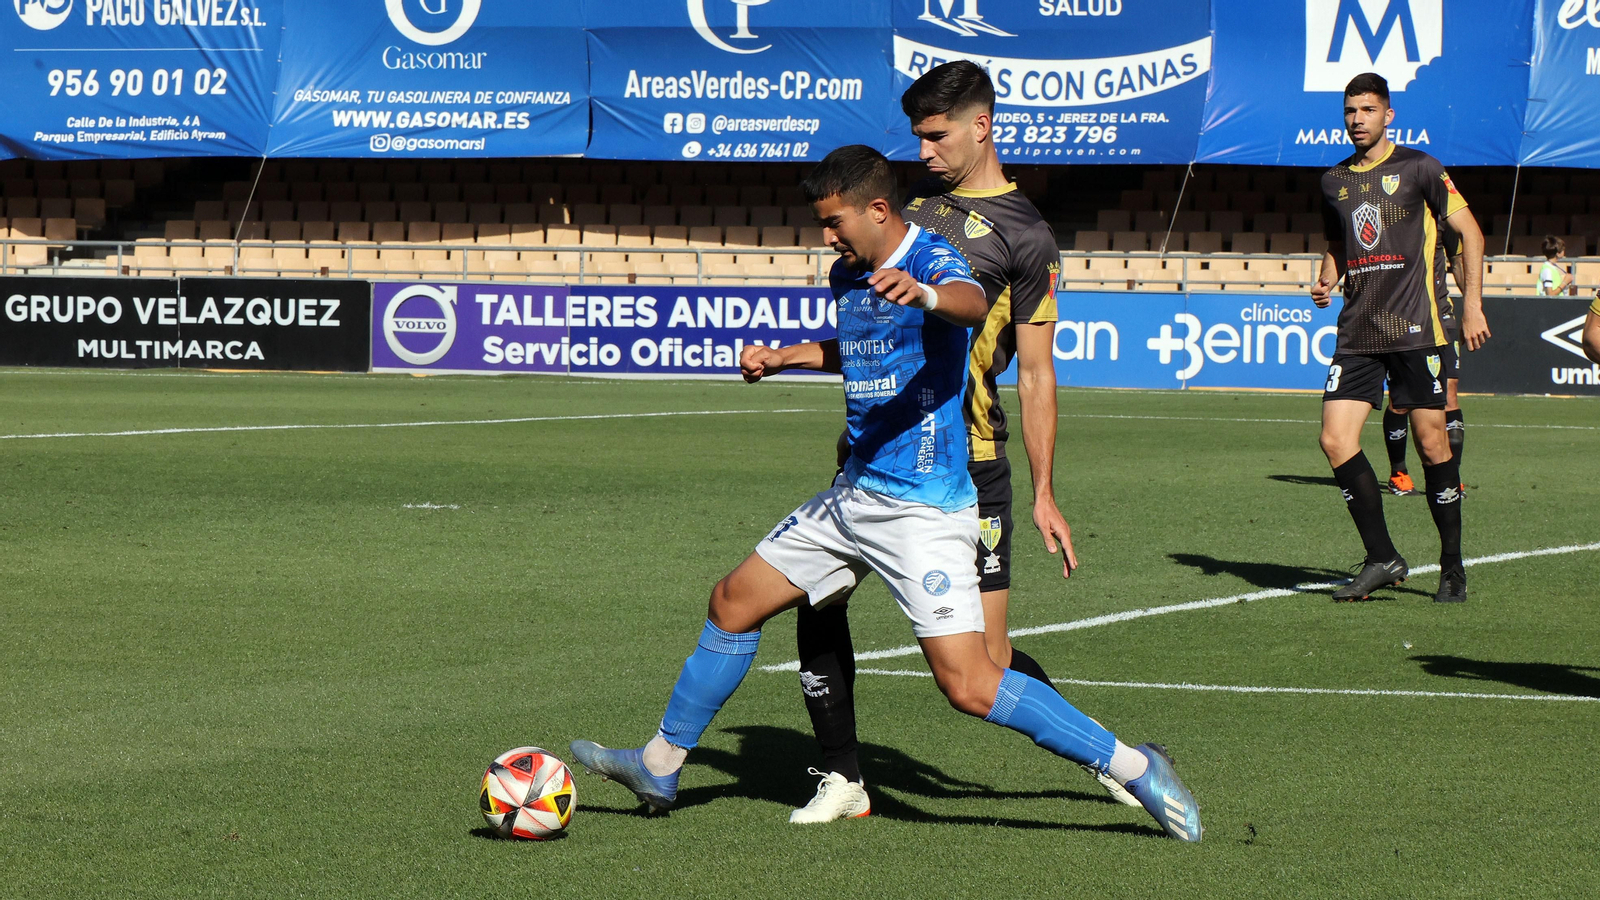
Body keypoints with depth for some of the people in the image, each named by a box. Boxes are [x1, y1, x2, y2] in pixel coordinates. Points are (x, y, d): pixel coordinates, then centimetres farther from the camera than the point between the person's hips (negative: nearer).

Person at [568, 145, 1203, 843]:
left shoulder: (931, 259, -16)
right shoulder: (847, 275, 10)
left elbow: (973, 304, -41)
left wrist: (922, 293, -62)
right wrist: (784, 357, 22)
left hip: (925, 506, -9)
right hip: (855, 493, 9)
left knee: (968, 686, -17)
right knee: (733, 603, 13)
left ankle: (1131, 767, -6)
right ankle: (659, 766, 28)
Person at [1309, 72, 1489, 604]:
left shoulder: (1417, 168, 0)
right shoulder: (1335, 182, 14)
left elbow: (1470, 232, 2)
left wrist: (1472, 303, -6)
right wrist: (1326, 281, 7)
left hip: (1416, 328, -5)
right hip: (1357, 332, 5)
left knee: (1431, 442, -3)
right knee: (1335, 439, -9)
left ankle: (1452, 569, 9)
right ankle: (1382, 559, 0)